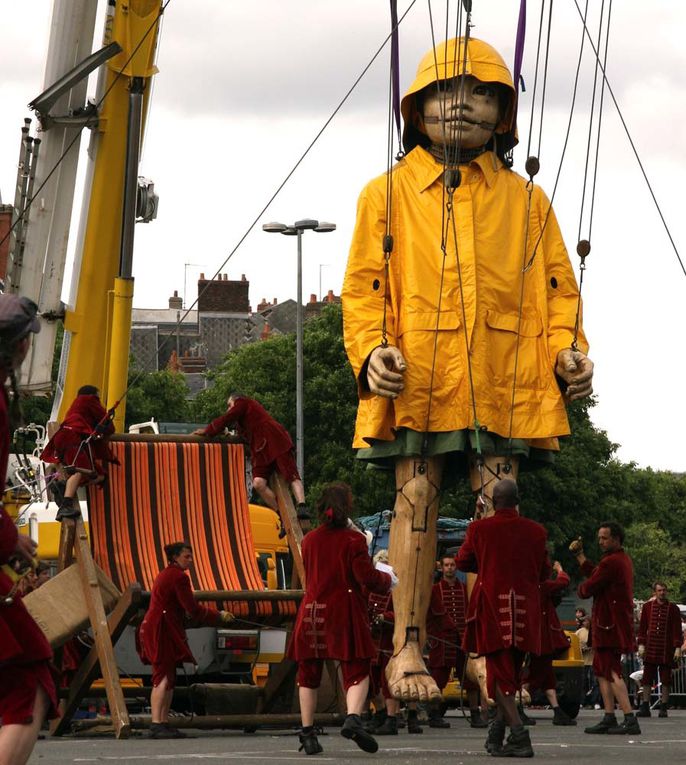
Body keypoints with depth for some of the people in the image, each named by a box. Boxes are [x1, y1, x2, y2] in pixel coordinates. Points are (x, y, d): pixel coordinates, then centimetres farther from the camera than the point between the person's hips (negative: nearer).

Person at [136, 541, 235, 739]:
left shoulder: (165, 575, 20)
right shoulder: (179, 577, -11)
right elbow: (194, 610, -14)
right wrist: (220, 616, -6)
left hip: (153, 629, 10)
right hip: (162, 632, -10)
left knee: (168, 679, 11)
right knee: (163, 678, -13)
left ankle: (164, 723, 11)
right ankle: (156, 725, -19)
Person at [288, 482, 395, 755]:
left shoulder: (309, 540, 9)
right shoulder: (353, 539, -6)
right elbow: (366, 577, -12)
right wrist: (387, 578, 9)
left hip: (312, 611, 4)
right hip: (345, 614, -4)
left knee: (309, 674, 11)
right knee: (357, 671, -2)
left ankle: (307, 733, 10)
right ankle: (353, 718, -27)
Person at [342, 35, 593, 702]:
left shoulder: (525, 201, 16)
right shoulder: (388, 194, 12)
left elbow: (556, 288, 15)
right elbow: (363, 285, 7)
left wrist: (566, 349, -3)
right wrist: (370, 349, -10)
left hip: (504, 383, 1)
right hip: (416, 377, -1)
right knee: (415, 502, -2)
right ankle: (408, 649, 1)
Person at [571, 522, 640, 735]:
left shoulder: (611, 562, -17)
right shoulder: (624, 560, 15)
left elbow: (588, 588, -15)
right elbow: (595, 574, 21)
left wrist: (580, 589, 8)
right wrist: (579, 555, 24)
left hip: (610, 625, -11)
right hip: (616, 624, 11)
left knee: (612, 673, -14)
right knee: (602, 671, 16)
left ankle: (630, 720, -20)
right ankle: (609, 719, 17)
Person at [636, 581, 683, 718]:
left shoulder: (673, 608, 3)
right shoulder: (647, 607, 7)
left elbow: (677, 630, 1)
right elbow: (642, 627, 9)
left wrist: (678, 648, -6)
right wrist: (641, 644, 1)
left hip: (667, 649, -1)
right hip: (650, 648, 1)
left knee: (666, 679, 0)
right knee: (647, 678, 0)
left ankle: (663, 708, 4)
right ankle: (645, 707, 2)